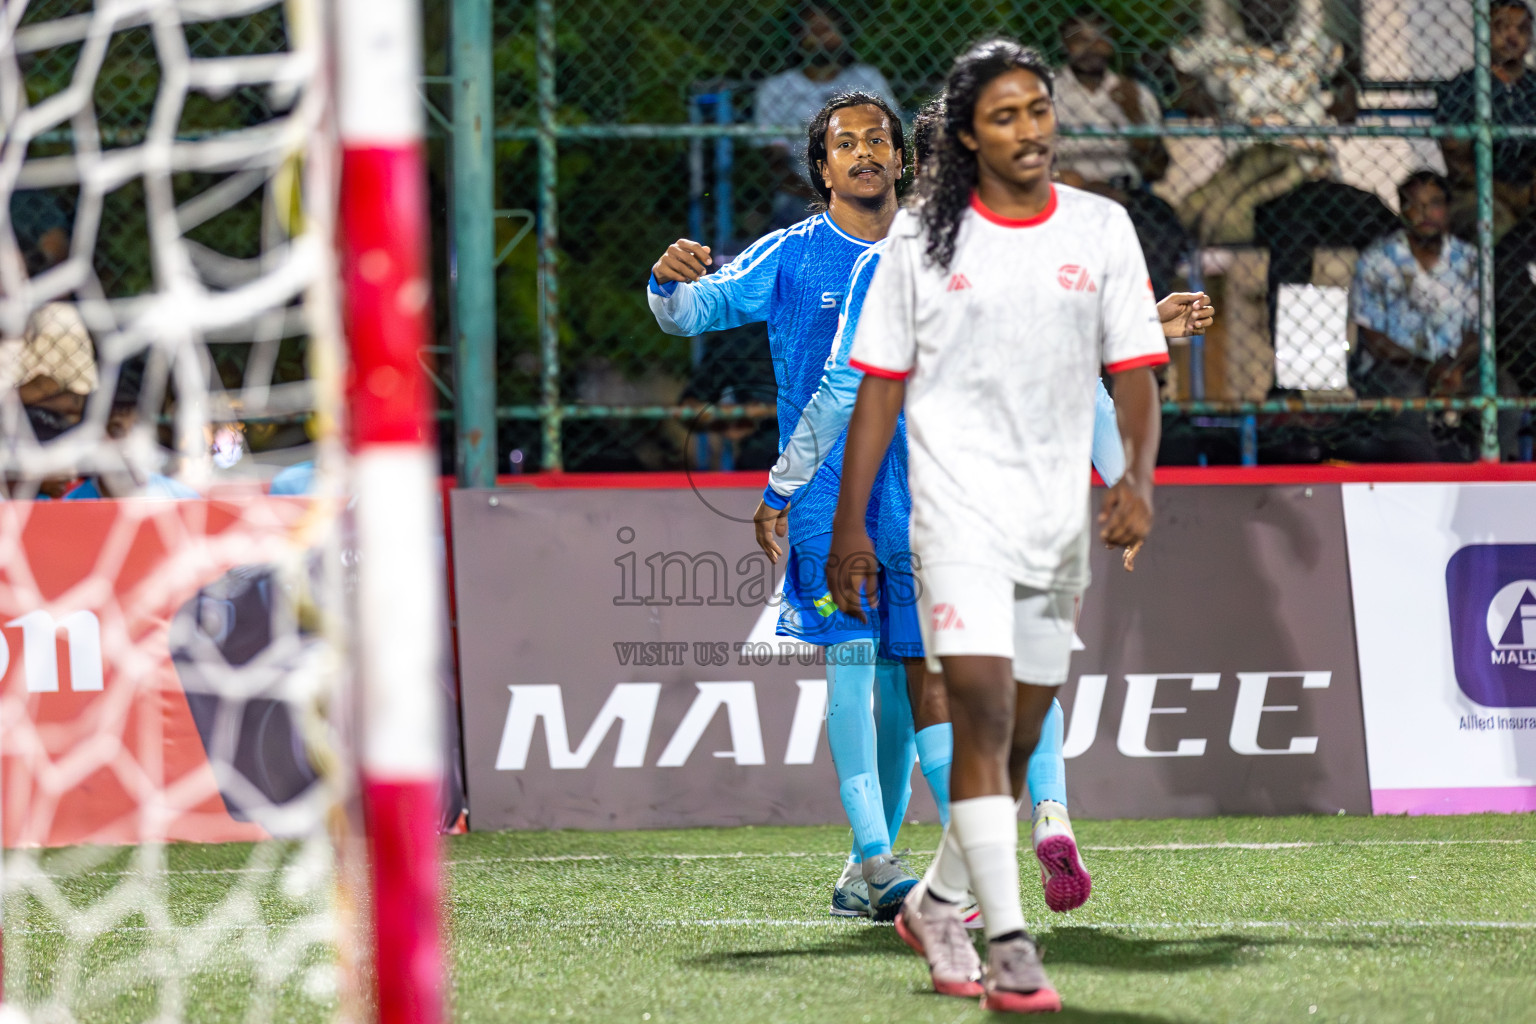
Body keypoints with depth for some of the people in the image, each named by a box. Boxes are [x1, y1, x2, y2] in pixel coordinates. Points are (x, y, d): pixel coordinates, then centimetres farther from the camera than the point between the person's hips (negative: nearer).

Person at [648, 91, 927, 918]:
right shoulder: (791, 256, 2)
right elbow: (693, 310, -3)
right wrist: (671, 281, -27)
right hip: (824, 487, -4)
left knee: (906, 677, 4)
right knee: (851, 650, -16)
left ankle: (867, 874, 13)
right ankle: (874, 857, -21)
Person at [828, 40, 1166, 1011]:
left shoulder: (1102, 229, 6)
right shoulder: (923, 238, 1)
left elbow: (1136, 369, 4)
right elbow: (881, 384, 5)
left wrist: (1139, 477, -13)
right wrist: (850, 523, 2)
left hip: (1060, 516, 3)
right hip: (957, 504, -3)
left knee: (1019, 740, 10)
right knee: (982, 710, -17)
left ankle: (938, 902, 31)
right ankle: (1010, 947, -20)